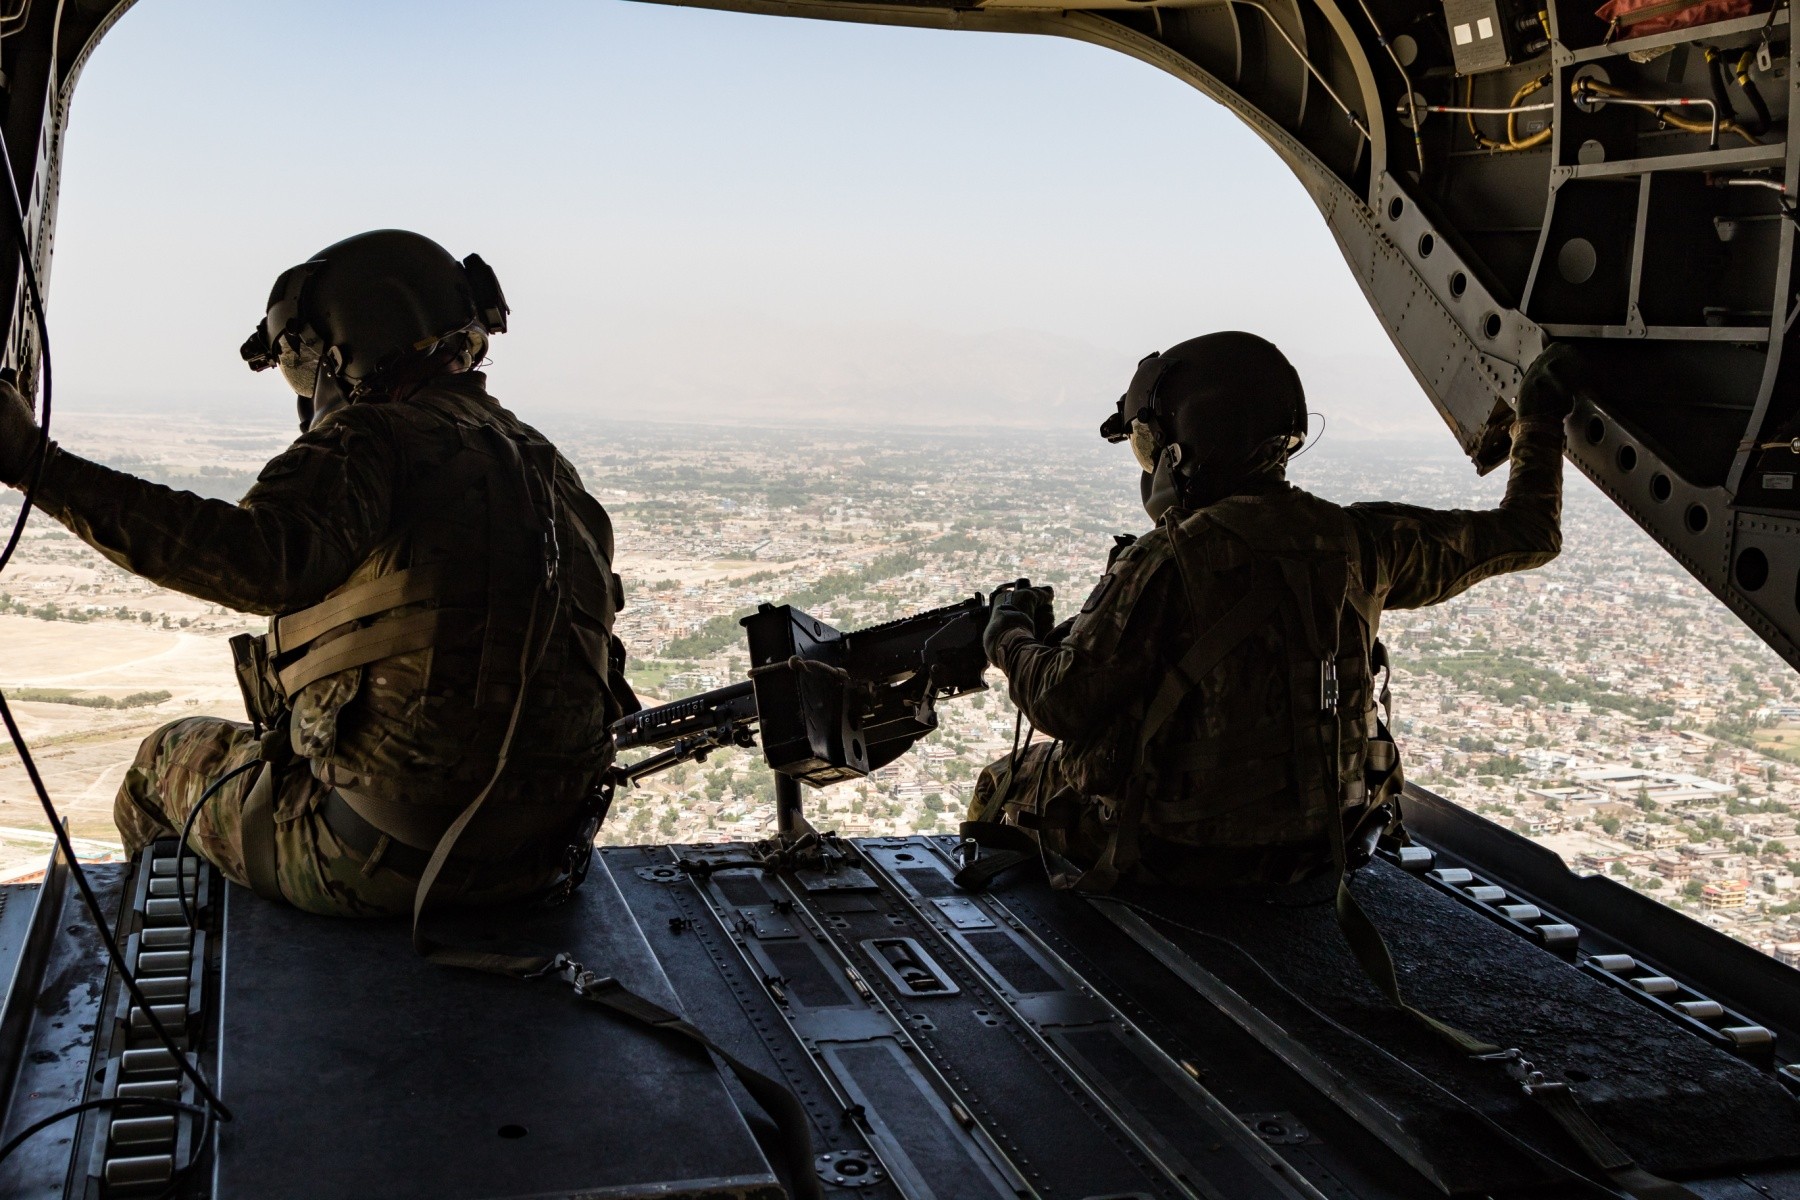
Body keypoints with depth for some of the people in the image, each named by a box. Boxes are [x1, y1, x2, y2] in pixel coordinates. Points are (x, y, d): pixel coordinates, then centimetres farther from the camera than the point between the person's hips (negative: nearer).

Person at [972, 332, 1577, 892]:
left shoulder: (1164, 562, -22)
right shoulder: (1359, 541, -5)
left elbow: (1063, 703, -20)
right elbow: (1527, 535, 6)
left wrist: (1010, 638, 2)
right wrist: (1539, 423, 23)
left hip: (1182, 853, -6)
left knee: (1007, 783, 20)